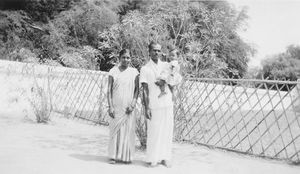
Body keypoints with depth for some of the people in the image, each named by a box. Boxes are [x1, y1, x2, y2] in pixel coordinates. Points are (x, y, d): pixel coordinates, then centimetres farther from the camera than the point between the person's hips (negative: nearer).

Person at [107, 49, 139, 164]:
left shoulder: (134, 72, 5)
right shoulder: (113, 71, 1)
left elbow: (137, 89, 5)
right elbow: (109, 90, 0)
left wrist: (133, 104, -7)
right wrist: (110, 106, -7)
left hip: (128, 107, 1)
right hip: (116, 106, -1)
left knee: (128, 130, 1)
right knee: (115, 130, 0)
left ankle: (127, 156, 11)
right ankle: (113, 156, 10)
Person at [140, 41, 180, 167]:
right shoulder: (145, 69, 1)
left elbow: (171, 86, 14)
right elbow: (144, 90, -2)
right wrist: (146, 107, -8)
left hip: (167, 104, 3)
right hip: (153, 105, -3)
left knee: (167, 131, 4)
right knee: (153, 132, 0)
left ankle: (165, 157, 14)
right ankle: (152, 159, 11)